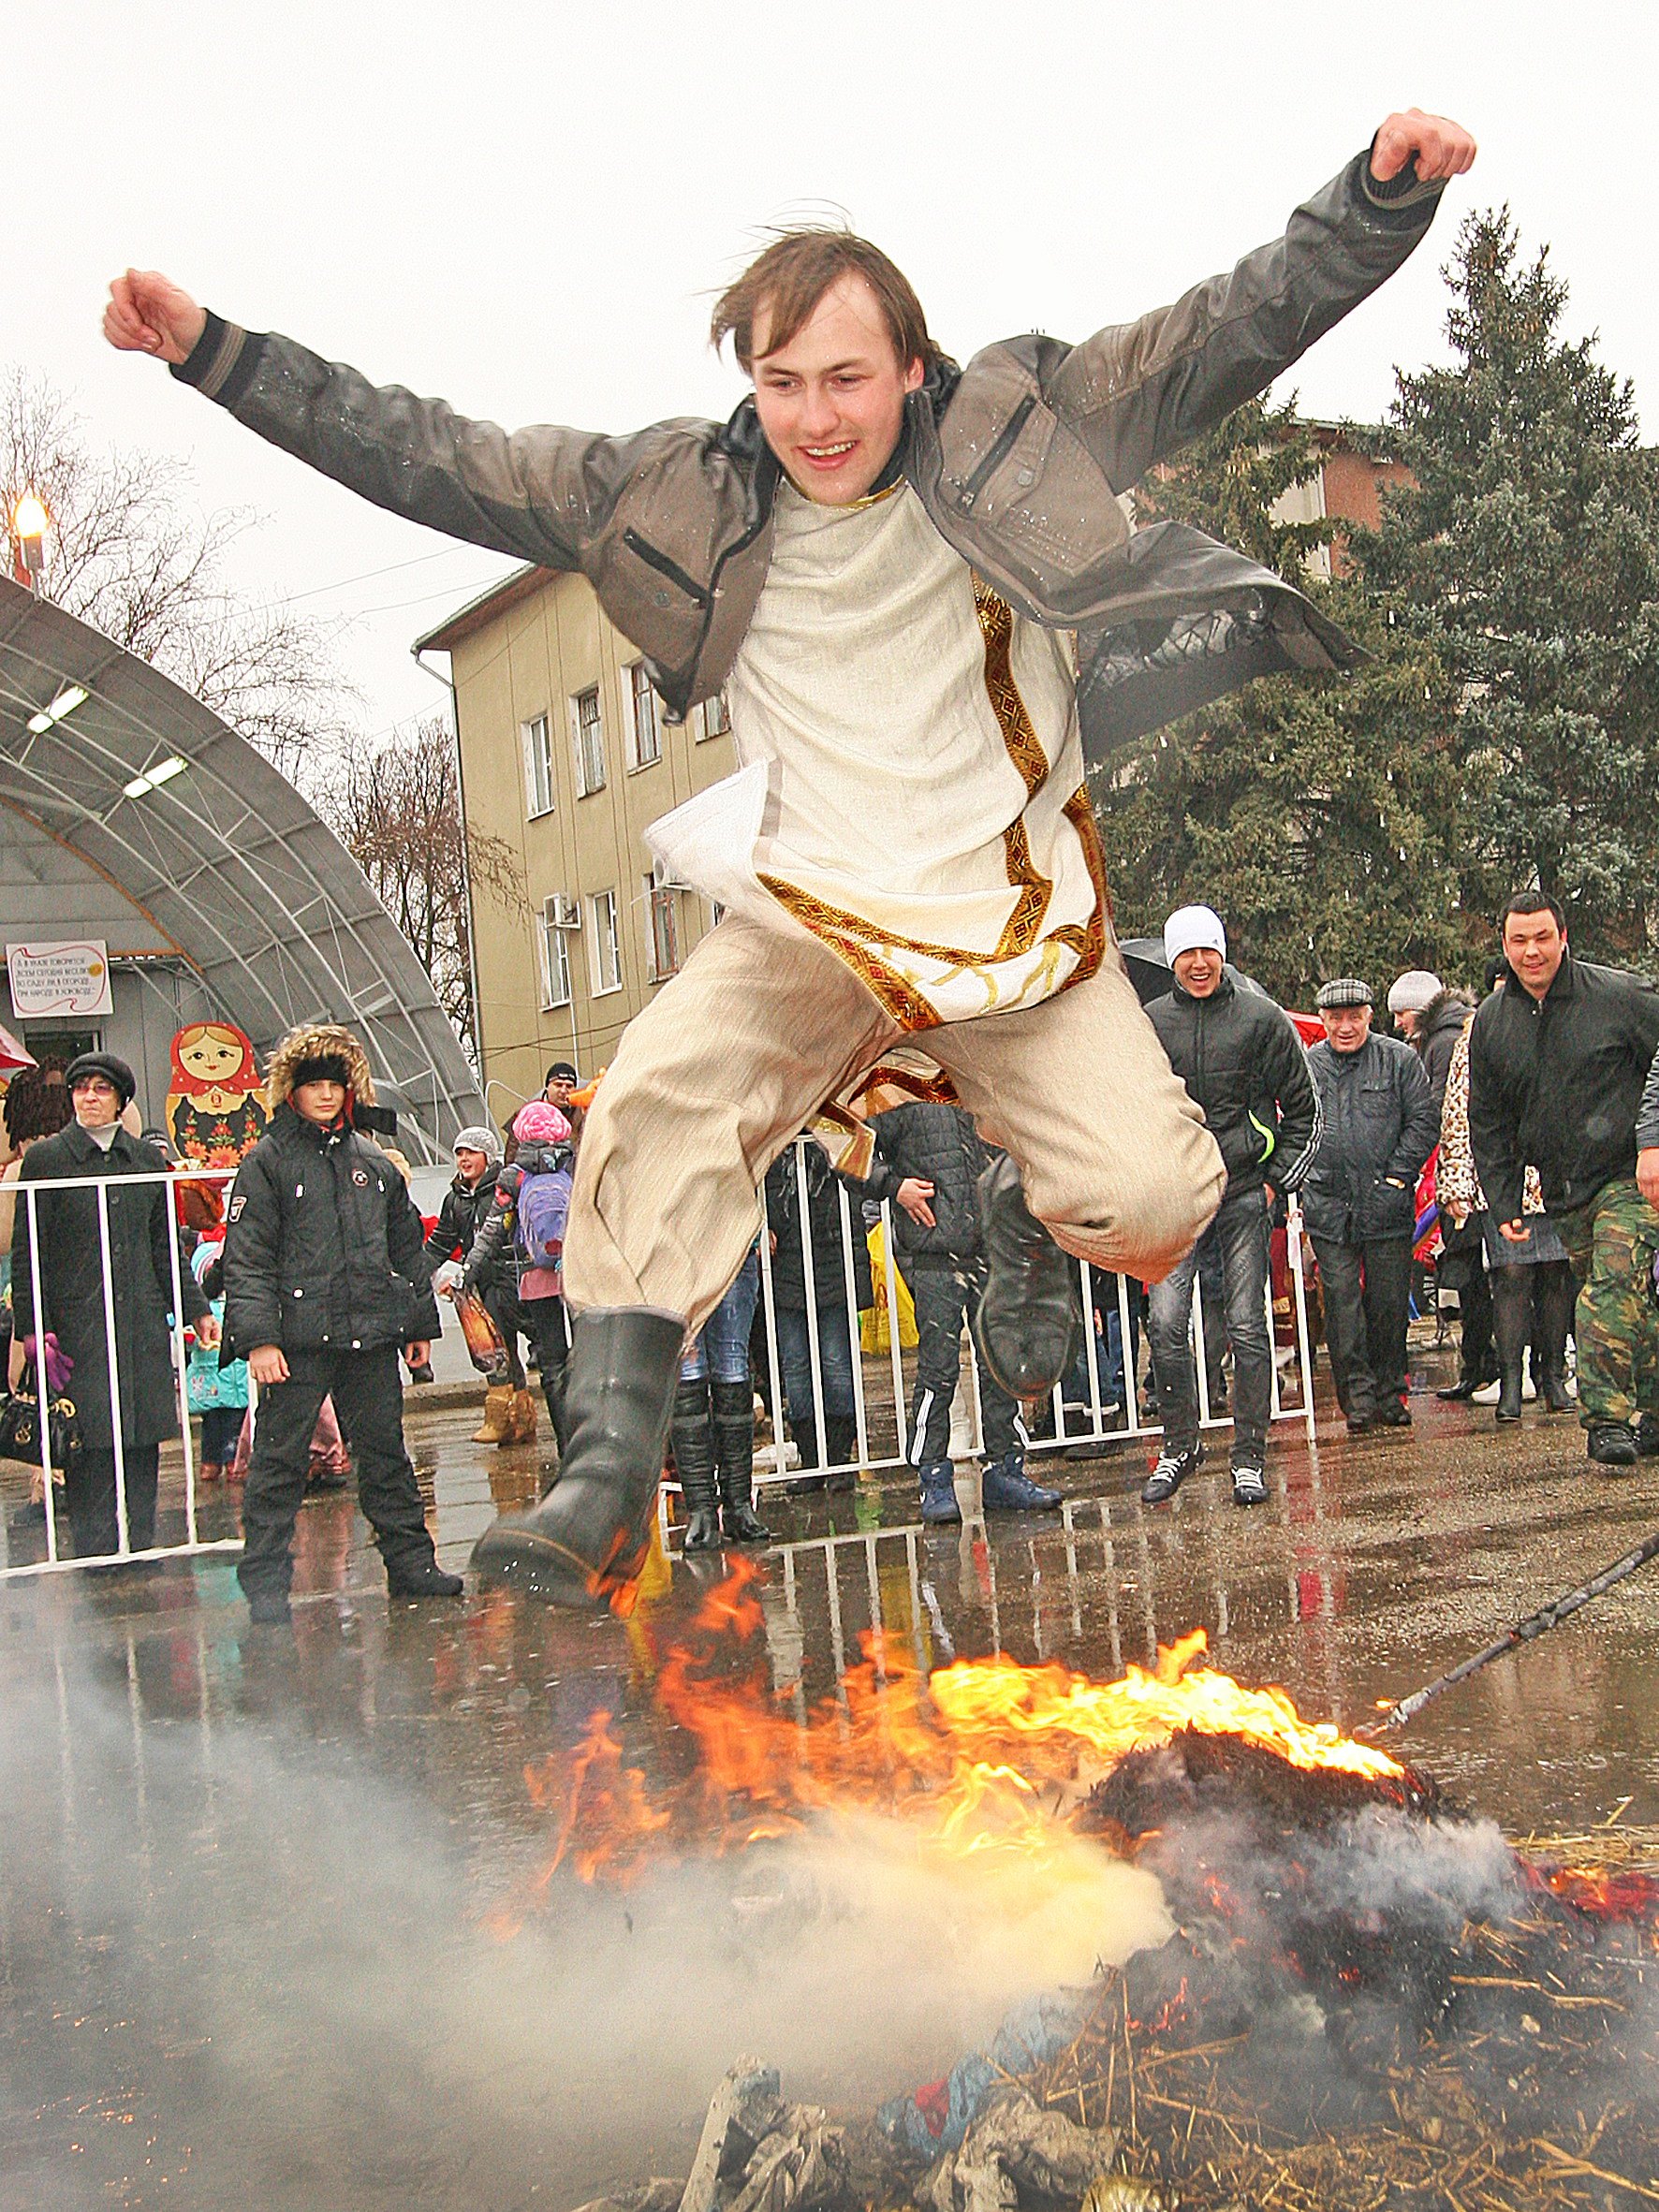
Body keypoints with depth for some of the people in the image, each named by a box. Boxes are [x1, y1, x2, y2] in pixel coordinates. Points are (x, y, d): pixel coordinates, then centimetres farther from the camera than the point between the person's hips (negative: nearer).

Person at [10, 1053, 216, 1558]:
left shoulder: (147, 1159, 12)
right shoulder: (44, 1159, 1)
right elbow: (26, 1253, 0)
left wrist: (196, 1311, 15)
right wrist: (31, 1328, -7)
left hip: (144, 1322, 4)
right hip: (78, 1322, -4)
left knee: (143, 1443, 5)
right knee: (90, 1446, -5)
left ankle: (141, 1551, 14)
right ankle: (95, 1559, 2)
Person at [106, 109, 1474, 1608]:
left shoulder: (1020, 427, -1)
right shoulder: (678, 495, 0)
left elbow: (1234, 335, -4)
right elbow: (435, 461, 0)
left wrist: (1384, 195, -19)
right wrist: (211, 351, -4)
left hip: (1015, 909, 0)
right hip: (809, 919, 1)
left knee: (1152, 1198, -15)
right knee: (658, 1104, -26)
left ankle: (1029, 1219, 23)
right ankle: (610, 1481, -20)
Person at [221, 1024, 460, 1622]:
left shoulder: (374, 1163, 15)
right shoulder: (267, 1162, 0)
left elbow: (407, 1247, 22)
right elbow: (247, 1258, -6)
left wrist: (418, 1324, 20)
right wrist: (258, 1337, -15)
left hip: (371, 1336, 5)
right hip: (298, 1339, -4)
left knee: (385, 1451, 11)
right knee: (279, 1459, -1)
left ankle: (410, 1562, 20)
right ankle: (265, 1583, 7)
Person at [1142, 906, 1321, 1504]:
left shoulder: (1263, 1018, 1)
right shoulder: (1148, 1025, 6)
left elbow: (1303, 1109, 7)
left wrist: (1279, 1180, 1)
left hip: (1244, 1193, -1)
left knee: (1248, 1329, 0)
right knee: (1165, 1326, -6)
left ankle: (1249, 1457, 10)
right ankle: (1179, 1445, 12)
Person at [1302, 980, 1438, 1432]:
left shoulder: (1399, 1060, 3)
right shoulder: (1306, 1067, 9)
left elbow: (1424, 1120, 2)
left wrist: (1398, 1174, -5)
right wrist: (1296, 1183, 4)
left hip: (1387, 1207, -1)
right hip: (1327, 1208, 1)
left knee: (1389, 1302, 5)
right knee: (1341, 1303, -2)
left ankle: (1389, 1394, 17)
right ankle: (1357, 1395, 5)